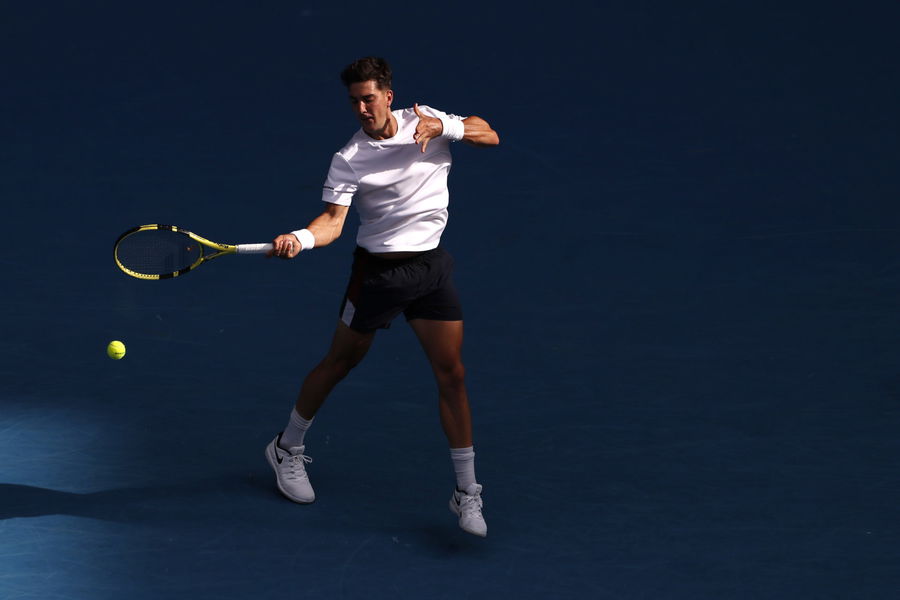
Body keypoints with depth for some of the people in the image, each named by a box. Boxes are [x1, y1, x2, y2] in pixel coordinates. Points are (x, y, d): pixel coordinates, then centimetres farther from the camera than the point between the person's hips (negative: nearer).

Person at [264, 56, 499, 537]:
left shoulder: (425, 120, -1)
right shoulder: (348, 161, -11)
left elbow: (490, 136, 1)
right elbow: (333, 221, -20)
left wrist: (446, 126, -17)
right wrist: (300, 238, -40)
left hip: (433, 266, 3)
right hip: (378, 271, -2)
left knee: (452, 375, 0)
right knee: (339, 362, 10)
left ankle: (467, 493, 7)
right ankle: (288, 449, 34)